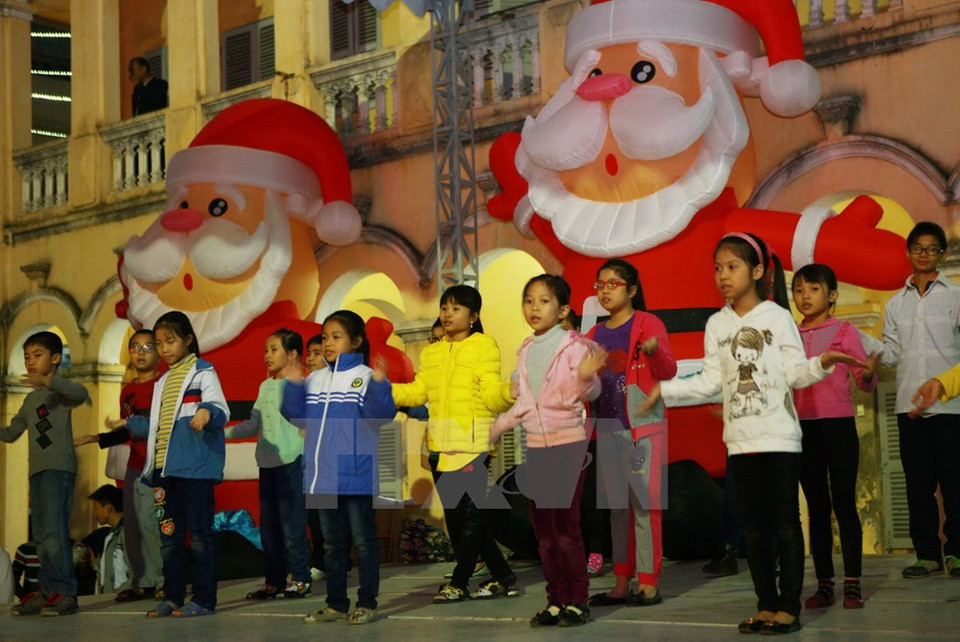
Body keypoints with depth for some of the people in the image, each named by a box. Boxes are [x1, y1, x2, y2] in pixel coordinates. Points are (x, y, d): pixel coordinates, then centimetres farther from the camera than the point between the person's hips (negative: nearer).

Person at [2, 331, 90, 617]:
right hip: (37, 471, 9)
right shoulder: (30, 400, 23)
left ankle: (65, 593, -16)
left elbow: (81, 394, -26)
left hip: (59, 467, -9)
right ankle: (47, 592, 11)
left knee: (54, 532, -17)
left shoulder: (60, 389, -2)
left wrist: (47, 381, -38)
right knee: (40, 536, 7)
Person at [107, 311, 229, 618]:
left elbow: (222, 410, -14)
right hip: (165, 468, 8)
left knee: (199, 533, -4)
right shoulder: (163, 382, 22)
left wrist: (207, 411, -34)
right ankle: (172, 597, 17)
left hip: (195, 467, -8)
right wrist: (127, 424, 28)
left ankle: (204, 599, 0)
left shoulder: (202, 372, -1)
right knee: (169, 535, 10)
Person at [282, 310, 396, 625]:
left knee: (363, 540, 3)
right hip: (322, 477, 6)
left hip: (356, 477, -6)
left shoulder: (365, 377, -6)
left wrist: (379, 385, -31)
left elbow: (381, 415, -17)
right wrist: (293, 385, -3)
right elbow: (297, 415, 9)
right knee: (332, 543, 14)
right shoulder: (315, 380, 11)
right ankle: (336, 604, 22)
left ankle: (366, 603, 11)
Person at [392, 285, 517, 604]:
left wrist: (511, 390, -30)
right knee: (454, 515, 9)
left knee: (470, 514, -4)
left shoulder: (484, 347, -2)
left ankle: (459, 583, 6)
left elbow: (491, 395, -9)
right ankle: (502, 577, 19)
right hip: (440, 445, 7)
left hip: (472, 443, -7)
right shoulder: (431, 353, 18)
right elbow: (417, 392, 12)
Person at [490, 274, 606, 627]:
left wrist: (585, 376, -35)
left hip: (569, 442, -6)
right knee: (543, 528, 8)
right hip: (536, 446, 7)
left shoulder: (573, 345, -7)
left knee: (566, 525, -7)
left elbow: (585, 392, -15)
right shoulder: (525, 351, 12)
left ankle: (577, 601, 3)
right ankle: (556, 600, 15)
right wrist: (497, 427, 22)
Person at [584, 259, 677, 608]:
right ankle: (622, 584, 14)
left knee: (645, 505, -6)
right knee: (617, 507, 9)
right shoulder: (595, 334, 14)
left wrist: (654, 351, -34)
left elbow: (668, 371, -15)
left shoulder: (648, 324, -2)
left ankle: (649, 584, -2)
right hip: (608, 429, 6)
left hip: (644, 428, -6)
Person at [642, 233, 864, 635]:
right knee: (753, 525, 7)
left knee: (785, 521, -1)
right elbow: (711, 382, 8)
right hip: (740, 439, 4)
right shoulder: (717, 324, 9)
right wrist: (665, 390, 2)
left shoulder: (777, 316, -2)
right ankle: (766, 603, 15)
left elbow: (795, 373, -6)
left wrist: (822, 363, -25)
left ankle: (789, 606, 5)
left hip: (779, 435, -4)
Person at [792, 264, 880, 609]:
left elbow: (865, 382, -3)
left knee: (844, 502, -2)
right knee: (816, 505, 7)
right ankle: (824, 584, 12)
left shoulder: (844, 330, 1)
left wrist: (868, 373, -24)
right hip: (802, 426, 3)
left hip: (838, 424, -3)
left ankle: (852, 584, 1)